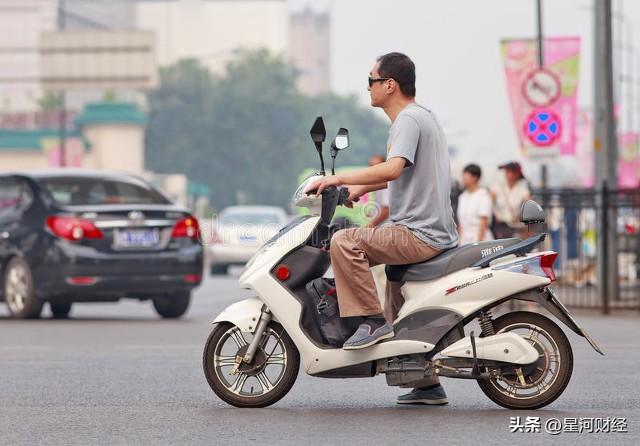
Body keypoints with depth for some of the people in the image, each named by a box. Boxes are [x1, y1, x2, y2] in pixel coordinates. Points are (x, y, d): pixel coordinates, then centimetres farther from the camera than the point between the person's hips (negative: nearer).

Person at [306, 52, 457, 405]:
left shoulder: (409, 119, -13)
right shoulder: (424, 116, 20)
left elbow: (392, 169, -29)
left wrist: (339, 178, -23)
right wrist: (359, 188, 27)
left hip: (419, 234, -11)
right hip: (438, 234, 11)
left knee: (344, 242, -23)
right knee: (402, 316, 22)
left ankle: (373, 320, -20)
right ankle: (427, 385, 28)